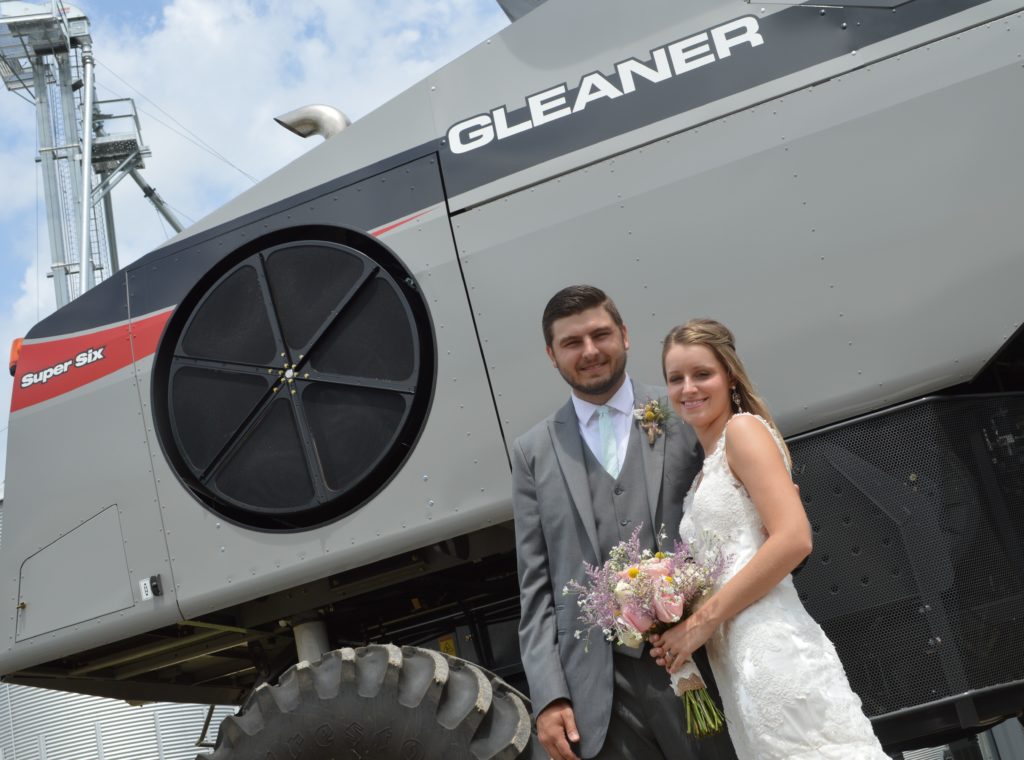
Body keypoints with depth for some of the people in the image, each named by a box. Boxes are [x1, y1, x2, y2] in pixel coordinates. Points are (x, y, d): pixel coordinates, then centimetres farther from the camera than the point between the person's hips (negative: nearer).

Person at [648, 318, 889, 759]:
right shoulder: (708, 467, 23)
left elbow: (794, 540, -15)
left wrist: (702, 620, -12)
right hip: (736, 661, 8)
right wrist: (683, 630, 4)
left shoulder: (743, 428, -2)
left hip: (771, 645, -8)